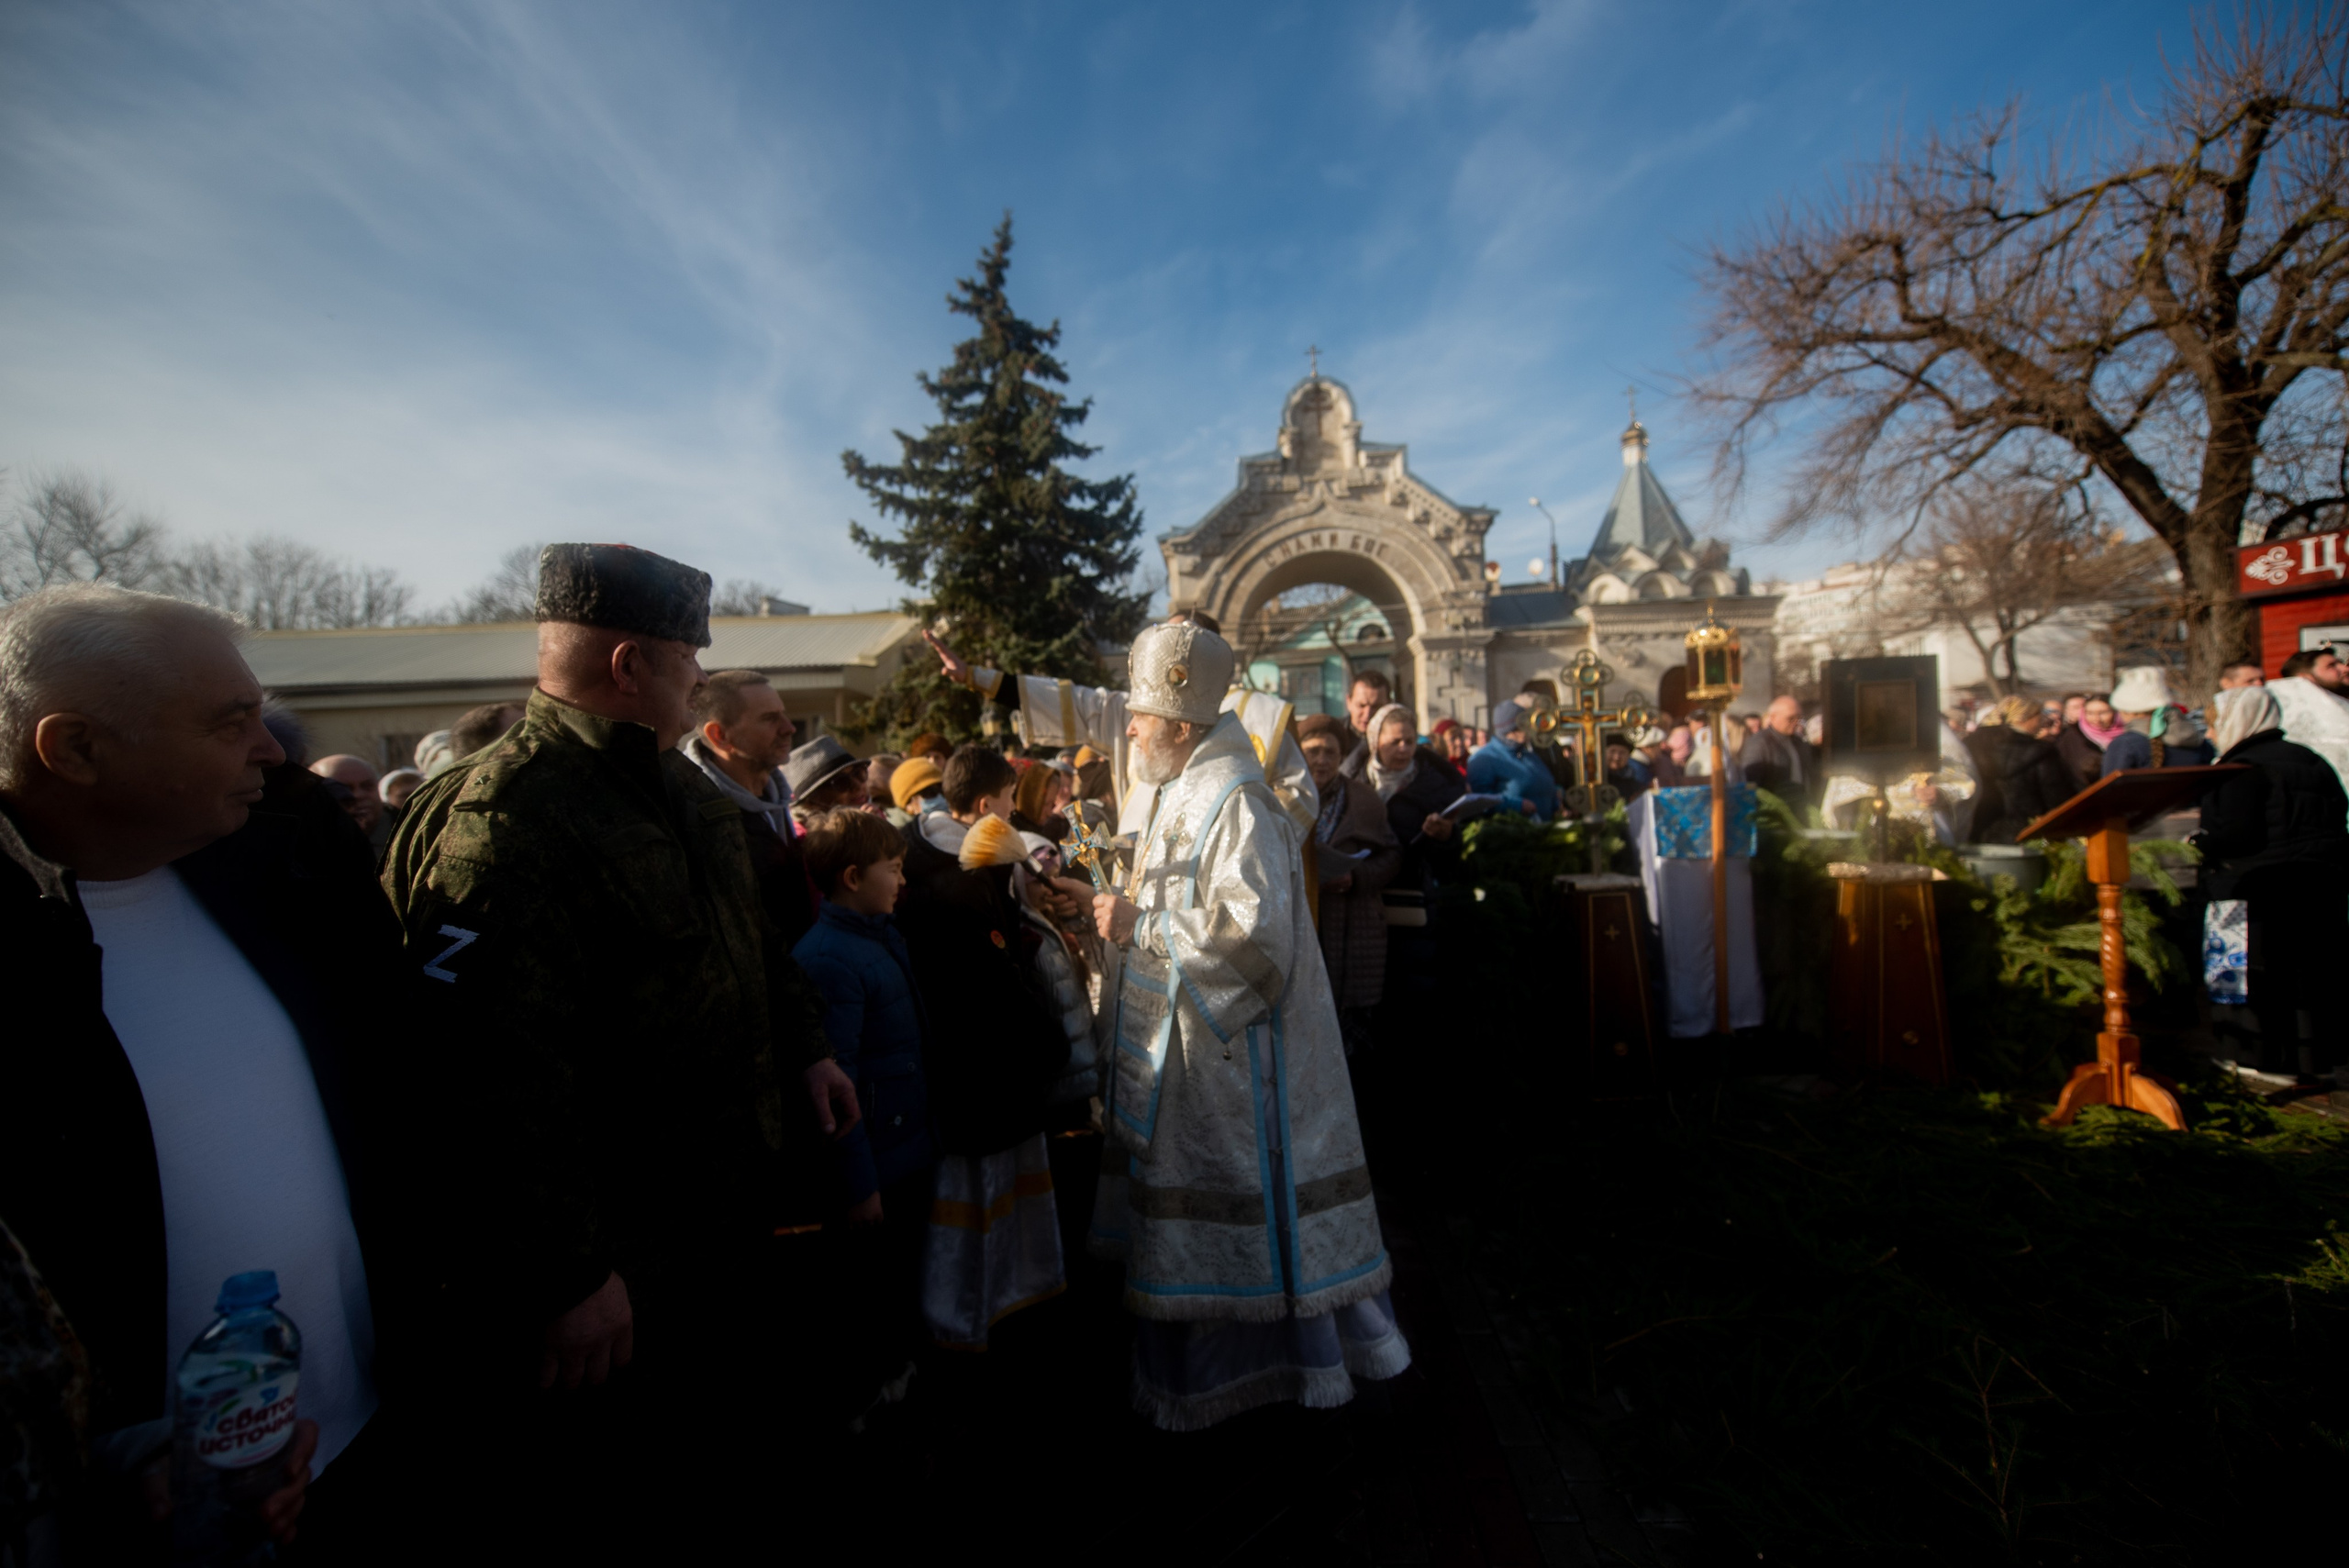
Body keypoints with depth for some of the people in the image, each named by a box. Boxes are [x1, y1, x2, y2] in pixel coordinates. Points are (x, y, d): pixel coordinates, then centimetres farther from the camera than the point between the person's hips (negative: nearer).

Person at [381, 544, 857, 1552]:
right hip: (620, 1272, -9)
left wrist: (806, 1048, 12)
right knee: (621, 1509, 16)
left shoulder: (678, 787, 6)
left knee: (753, 1431, 29)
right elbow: (503, 1080, -29)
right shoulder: (502, 822, -26)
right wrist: (570, 1274, -25)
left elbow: (752, 938, 17)